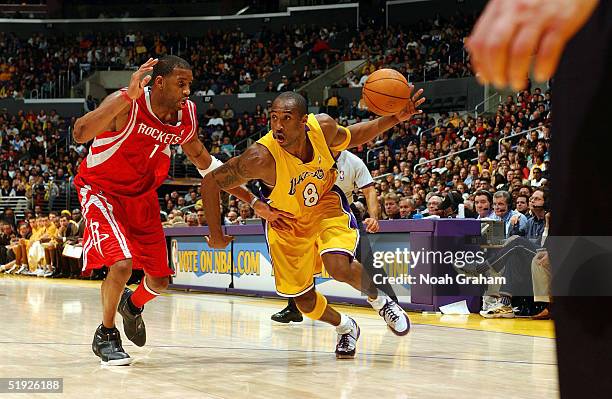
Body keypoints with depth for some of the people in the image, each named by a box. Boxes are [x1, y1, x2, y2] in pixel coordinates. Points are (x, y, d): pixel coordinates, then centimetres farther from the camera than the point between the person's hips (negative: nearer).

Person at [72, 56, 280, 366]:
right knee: (122, 263, -25)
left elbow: (204, 163, 7)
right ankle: (105, 335, 1)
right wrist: (128, 97, -52)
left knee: (159, 279, 9)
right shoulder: (127, 104, -29)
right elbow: (80, 134, -45)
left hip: (142, 195, 6)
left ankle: (132, 306, 46)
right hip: (101, 191, -6)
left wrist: (251, 200, 5)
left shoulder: (186, 114, -10)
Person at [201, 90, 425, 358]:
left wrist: (395, 119, -12)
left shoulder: (323, 127, -25)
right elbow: (211, 182, -24)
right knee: (304, 301, 2)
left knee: (340, 268, -25)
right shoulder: (262, 157, -36)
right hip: (286, 221, -1)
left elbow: (351, 137, 0)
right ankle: (345, 327, 35)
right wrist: (216, 234, -20)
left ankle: (379, 300, 8)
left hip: (326, 205, 1)